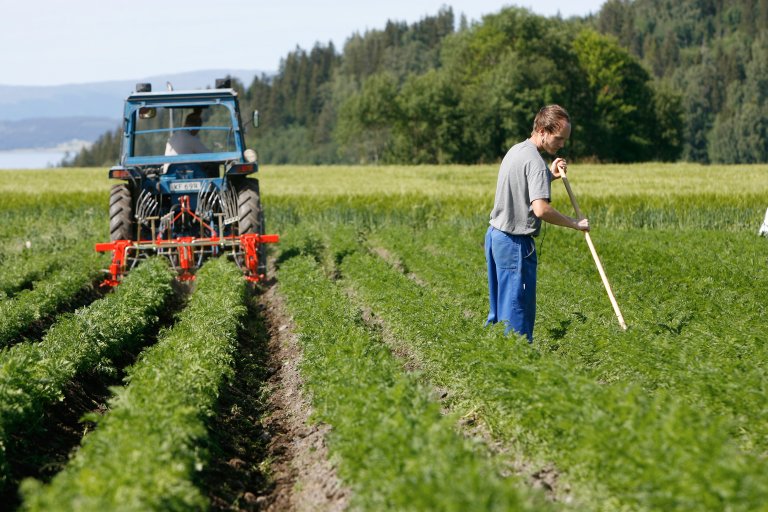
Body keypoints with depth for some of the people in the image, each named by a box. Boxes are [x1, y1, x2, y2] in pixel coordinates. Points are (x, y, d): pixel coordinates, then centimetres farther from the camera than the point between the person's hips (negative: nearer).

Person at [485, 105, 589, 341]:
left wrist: (550, 176, 14)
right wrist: (575, 224, -17)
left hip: (495, 234, 10)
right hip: (515, 242, -10)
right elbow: (541, 209, -28)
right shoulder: (535, 162, -18)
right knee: (518, 308, -5)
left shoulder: (516, 150, 13)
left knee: (501, 304, 16)